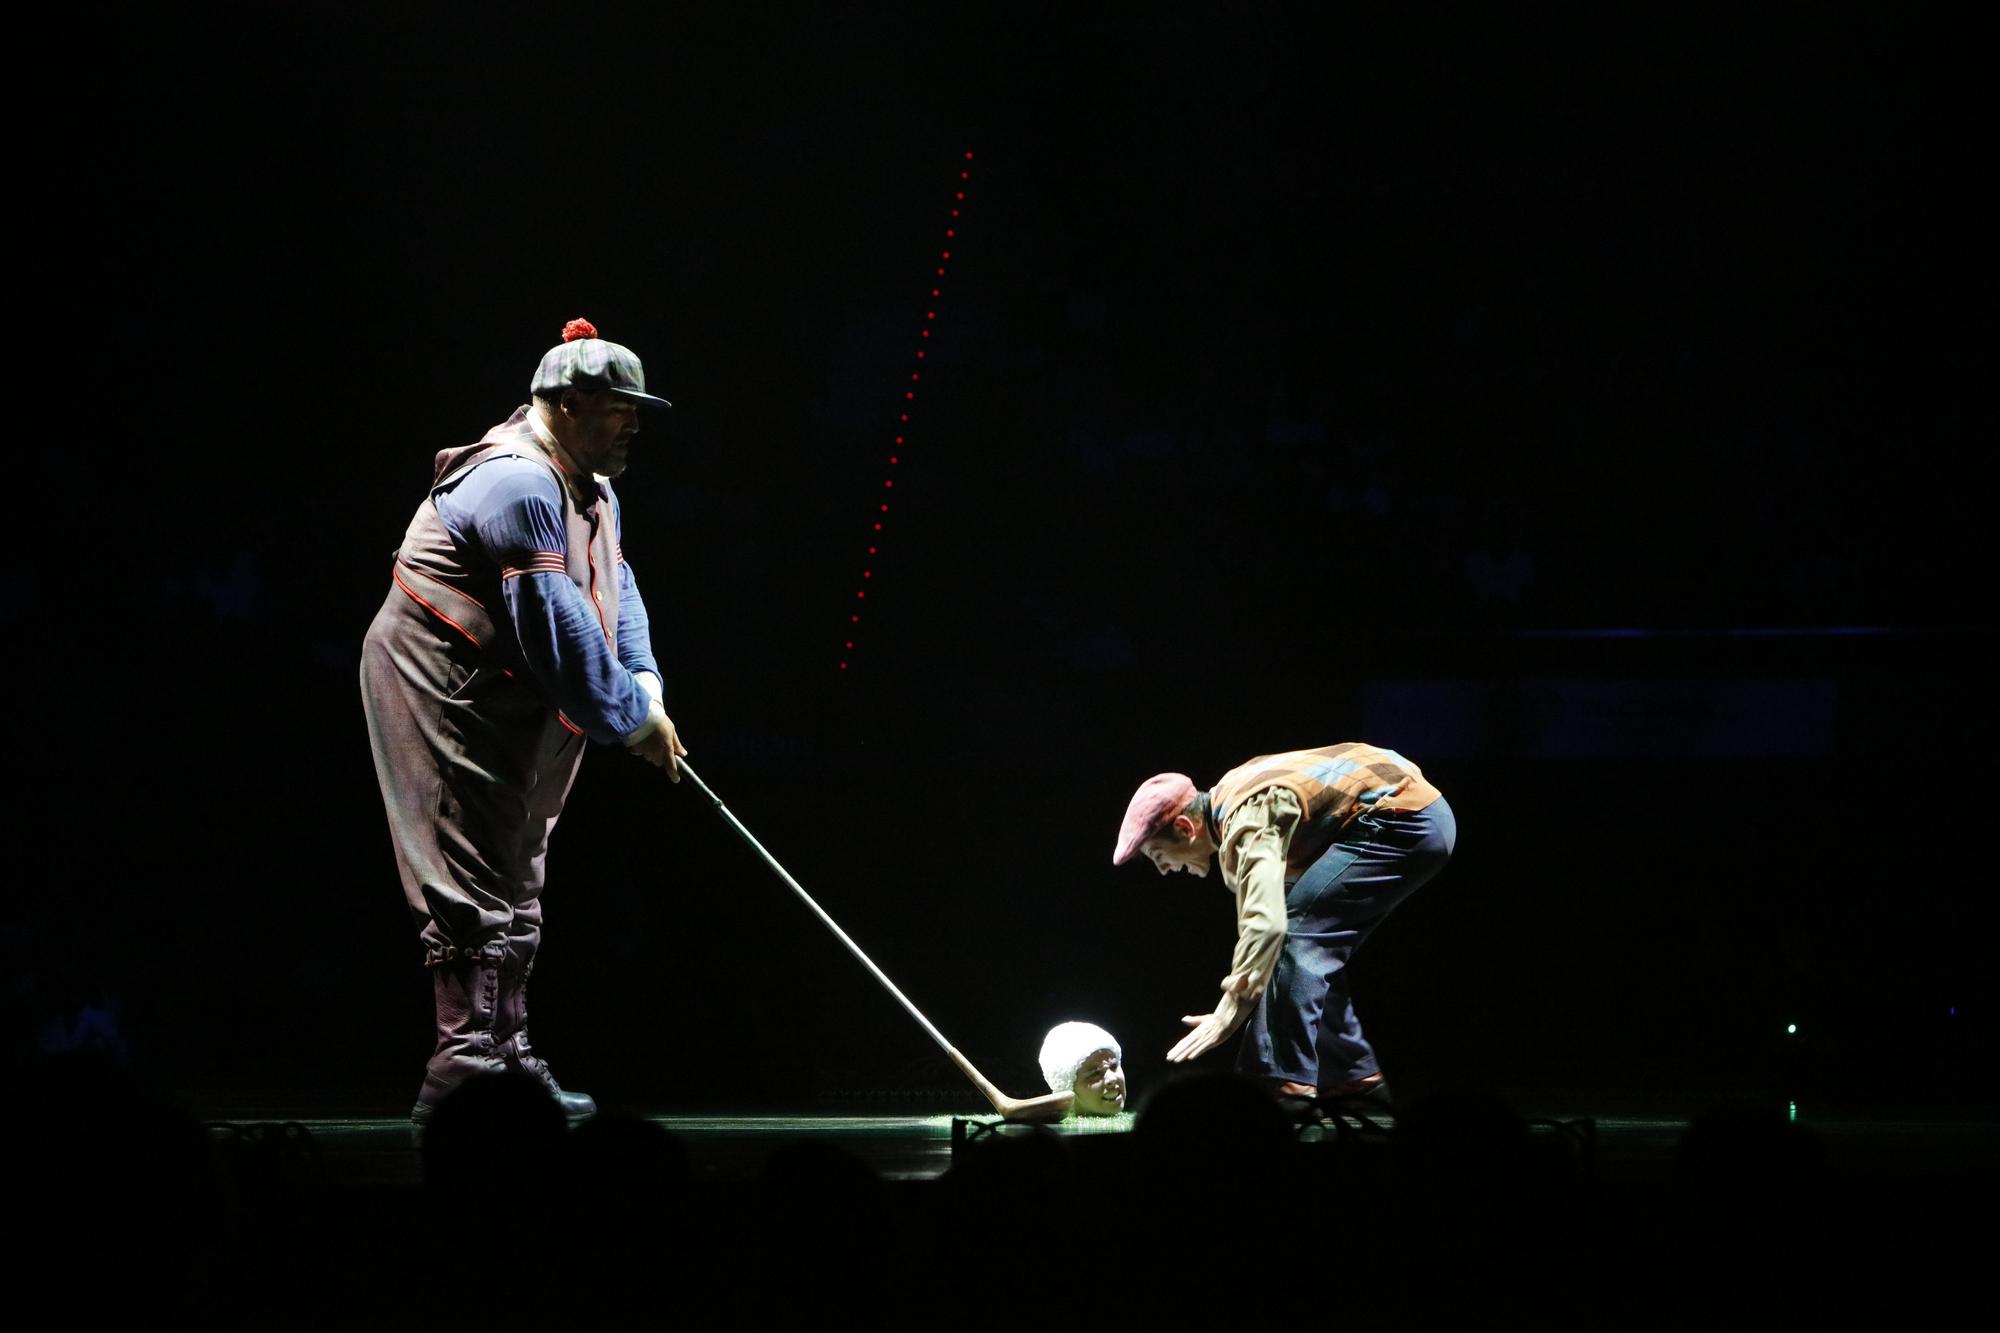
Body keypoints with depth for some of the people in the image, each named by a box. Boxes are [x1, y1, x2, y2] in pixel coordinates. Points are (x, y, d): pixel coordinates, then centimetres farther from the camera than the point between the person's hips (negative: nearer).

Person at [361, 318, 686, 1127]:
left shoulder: (592, 490, 13)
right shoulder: (518, 485, -23)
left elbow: (614, 588, 11)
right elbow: (556, 624, -26)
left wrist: (642, 681, -6)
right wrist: (630, 718, -20)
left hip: (513, 712, 11)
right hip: (443, 700, -11)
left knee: (514, 886, 15)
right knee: (472, 883, -14)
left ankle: (507, 1056, 23)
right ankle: (462, 1067, -15)